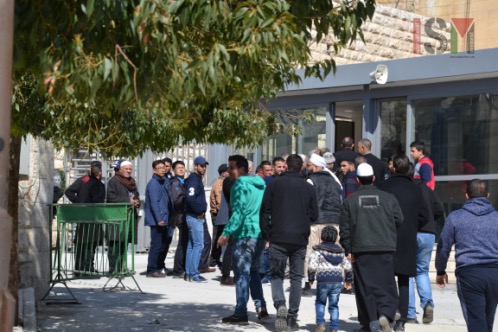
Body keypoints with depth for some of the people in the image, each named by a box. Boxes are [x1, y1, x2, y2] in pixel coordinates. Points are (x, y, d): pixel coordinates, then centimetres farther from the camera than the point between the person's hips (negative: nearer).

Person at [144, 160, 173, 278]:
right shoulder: (153, 184, -12)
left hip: (164, 220, 9)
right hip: (157, 220, -9)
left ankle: (159, 267, 25)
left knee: (164, 244, 15)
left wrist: (168, 218, 14)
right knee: (156, 245, -7)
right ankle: (152, 270, -2)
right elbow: (154, 203, -19)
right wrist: (159, 219, -24)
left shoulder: (165, 181, 15)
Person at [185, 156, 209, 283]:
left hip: (196, 217, 10)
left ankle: (188, 273, 16)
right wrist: (199, 211, -16)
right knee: (198, 245, -10)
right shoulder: (194, 179, -13)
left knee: (192, 245, 12)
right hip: (195, 217, -10)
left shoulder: (196, 179, 17)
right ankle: (194, 274, -9)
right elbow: (190, 198, -25)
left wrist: (201, 211, 9)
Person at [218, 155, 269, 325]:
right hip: (260, 234, 8)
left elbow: (238, 212, -20)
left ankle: (240, 313, -3)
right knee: (253, 271, 19)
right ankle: (261, 308, 14)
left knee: (242, 274, -4)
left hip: (244, 234, -8)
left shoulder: (240, 185, -10)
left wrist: (226, 233, -22)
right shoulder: (260, 185, 16)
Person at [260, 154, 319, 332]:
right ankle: (293, 316, 7)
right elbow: (314, 215, 7)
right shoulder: (308, 187, 5)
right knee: (296, 277, 9)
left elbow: (265, 211, 0)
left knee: (276, 275, 7)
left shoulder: (274, 184, 0)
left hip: (278, 238, -1)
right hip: (300, 239, 2)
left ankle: (280, 304, -19)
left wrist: (266, 234, 8)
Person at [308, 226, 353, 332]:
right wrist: (348, 280, 26)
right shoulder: (340, 251, 14)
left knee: (320, 302, 15)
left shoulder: (318, 250, 0)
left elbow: (312, 266, -9)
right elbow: (348, 267, 14)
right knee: (334, 305, 9)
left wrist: (311, 279, 5)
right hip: (337, 281, 3)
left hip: (323, 281, -3)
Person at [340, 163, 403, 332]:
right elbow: (399, 219, 5)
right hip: (385, 248, 0)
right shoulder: (388, 198, 3)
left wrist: (348, 250, 8)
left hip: (361, 250, 0)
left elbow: (344, 228, 2)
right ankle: (385, 314, -17)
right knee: (386, 285, 4)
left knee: (365, 287, 4)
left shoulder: (350, 200, 3)